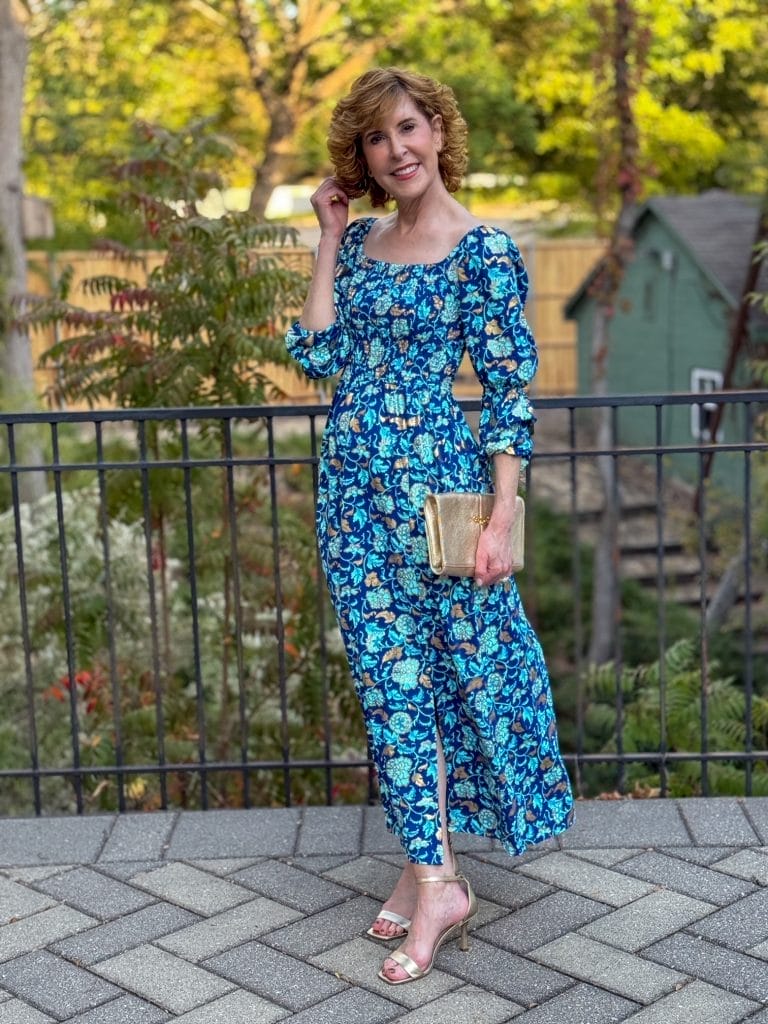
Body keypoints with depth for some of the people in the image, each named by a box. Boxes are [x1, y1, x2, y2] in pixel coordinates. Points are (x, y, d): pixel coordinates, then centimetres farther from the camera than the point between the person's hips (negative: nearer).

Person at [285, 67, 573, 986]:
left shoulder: (482, 249, -7)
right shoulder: (359, 241, 10)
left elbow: (509, 392, -9)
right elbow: (316, 357, 1)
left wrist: (501, 518, -14)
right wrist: (330, 237, 2)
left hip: (435, 480, -6)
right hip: (353, 487, 6)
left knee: (459, 667, 4)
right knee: (390, 681, 8)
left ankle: (431, 874, 19)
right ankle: (429, 871, 19)